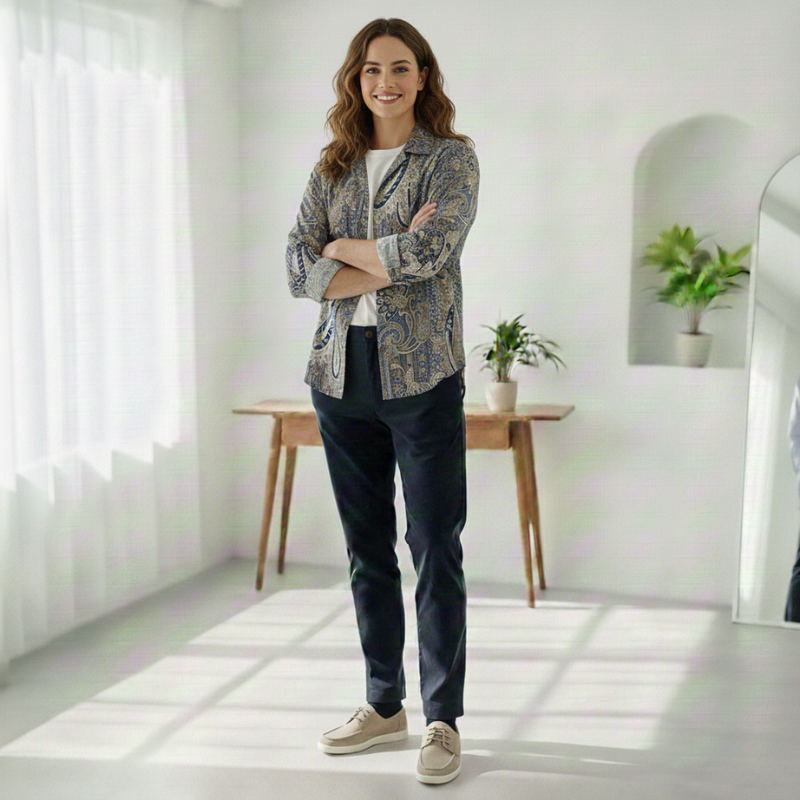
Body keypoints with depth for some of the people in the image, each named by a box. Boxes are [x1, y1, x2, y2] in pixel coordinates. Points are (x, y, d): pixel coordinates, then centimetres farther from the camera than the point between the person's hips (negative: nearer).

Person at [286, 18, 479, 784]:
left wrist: (345, 247, -3)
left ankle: (443, 719, 13)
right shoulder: (332, 167, 12)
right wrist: (390, 262, -12)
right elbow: (298, 268, 0)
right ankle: (383, 704, 26)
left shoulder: (451, 158, 0)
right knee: (366, 548, 12)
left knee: (435, 549, -1)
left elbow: (430, 250, -17)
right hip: (342, 373, 5)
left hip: (421, 374, -4)